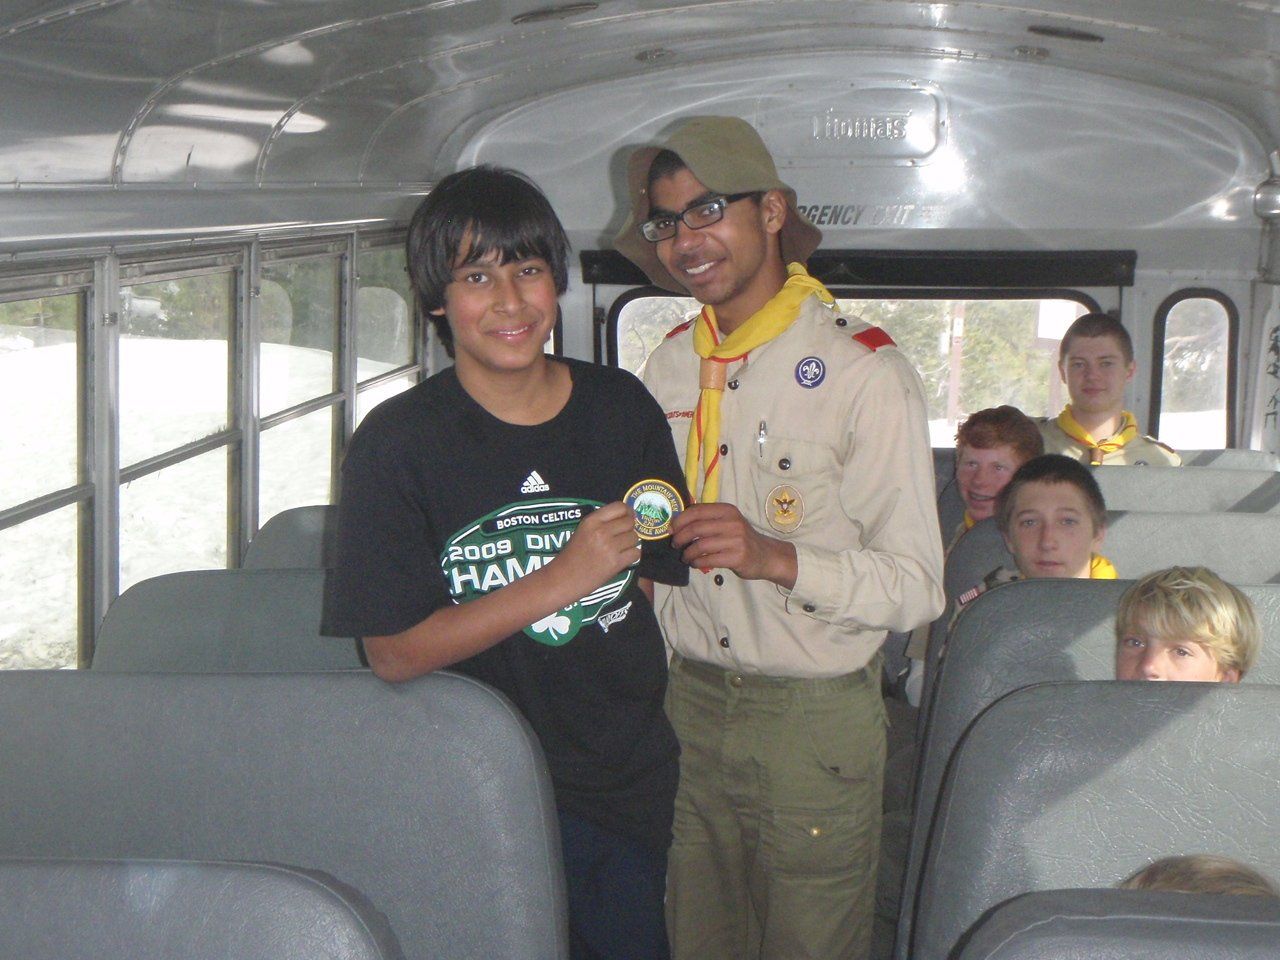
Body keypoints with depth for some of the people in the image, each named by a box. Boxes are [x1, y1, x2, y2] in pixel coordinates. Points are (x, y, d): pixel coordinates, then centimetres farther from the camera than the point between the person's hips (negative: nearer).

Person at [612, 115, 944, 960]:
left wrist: (776, 558, -28)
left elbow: (916, 588, -15)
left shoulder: (865, 371, -11)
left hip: (815, 721, -5)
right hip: (690, 707, 5)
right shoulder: (669, 366, 8)